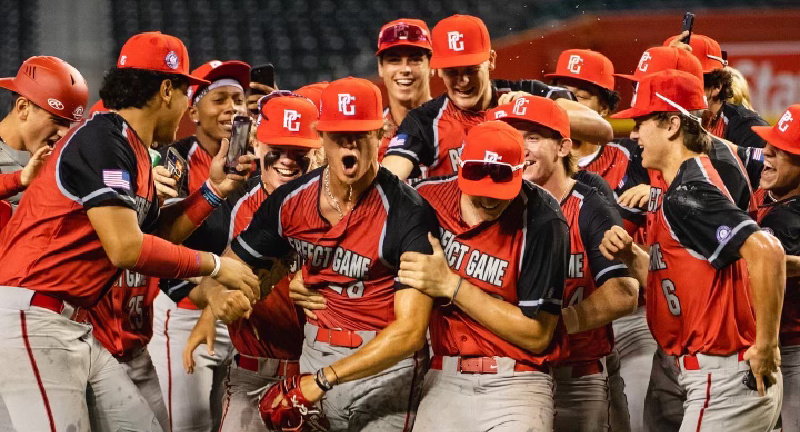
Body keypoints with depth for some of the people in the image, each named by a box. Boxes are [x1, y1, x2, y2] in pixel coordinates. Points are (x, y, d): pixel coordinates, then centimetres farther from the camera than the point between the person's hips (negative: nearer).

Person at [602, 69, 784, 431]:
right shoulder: (677, 188, 15)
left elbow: (766, 251, -30)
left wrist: (766, 346, -24)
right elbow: (668, 277, 21)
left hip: (726, 378, -10)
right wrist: (629, 255, 2)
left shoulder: (687, 193, -17)